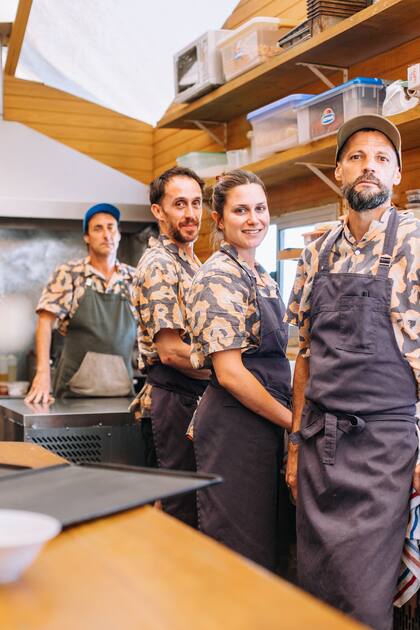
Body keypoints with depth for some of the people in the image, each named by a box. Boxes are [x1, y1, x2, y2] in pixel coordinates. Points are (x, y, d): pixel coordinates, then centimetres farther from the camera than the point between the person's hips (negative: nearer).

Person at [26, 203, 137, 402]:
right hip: (75, 387, -2)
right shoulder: (69, 274, 0)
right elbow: (46, 321, -7)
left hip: (121, 387, 2)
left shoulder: (134, 279, 7)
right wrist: (43, 373, -19)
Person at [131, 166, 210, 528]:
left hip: (196, 395, 9)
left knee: (191, 503, 15)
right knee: (185, 510, -3)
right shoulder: (159, 264, -13)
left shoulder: (190, 262, 16)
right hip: (176, 399, -9)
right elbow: (171, 350, -20)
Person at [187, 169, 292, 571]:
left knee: (264, 545, 17)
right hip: (234, 424, -9)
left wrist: (288, 417, 9)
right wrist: (292, 420, -12)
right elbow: (230, 372, -18)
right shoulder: (218, 277, -13)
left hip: (264, 424, 9)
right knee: (238, 550, 1)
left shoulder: (262, 277, 15)